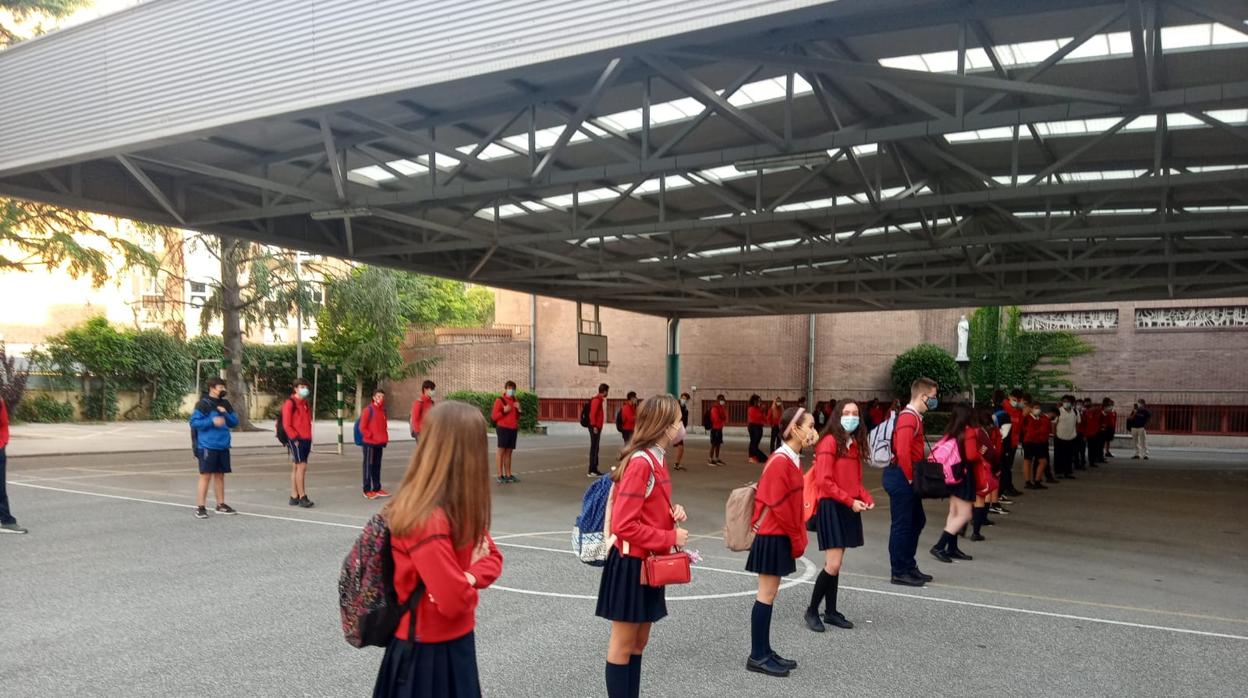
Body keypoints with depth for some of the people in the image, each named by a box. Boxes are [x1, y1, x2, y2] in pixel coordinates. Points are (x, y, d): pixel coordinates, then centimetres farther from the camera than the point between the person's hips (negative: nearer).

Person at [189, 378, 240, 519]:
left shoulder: (225, 404, 12)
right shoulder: (203, 404, -7)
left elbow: (234, 422, 12)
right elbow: (194, 422, -11)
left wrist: (225, 414, -5)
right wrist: (212, 421, -19)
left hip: (223, 446, 6)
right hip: (207, 446, -6)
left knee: (220, 475, 13)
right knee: (205, 475, -5)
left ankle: (221, 505, 21)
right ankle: (200, 507, 1)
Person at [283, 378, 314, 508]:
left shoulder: (305, 403, 18)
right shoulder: (290, 403, -6)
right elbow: (286, 424, -10)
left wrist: (309, 439, 16)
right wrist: (295, 438, -15)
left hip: (305, 440, 8)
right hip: (296, 441, -8)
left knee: (296, 468, 11)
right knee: (301, 466, -12)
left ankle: (294, 497, 15)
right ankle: (302, 497, -10)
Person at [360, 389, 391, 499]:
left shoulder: (383, 410, 11)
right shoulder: (368, 410, -9)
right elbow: (362, 428, -11)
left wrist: (385, 438, 9)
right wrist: (371, 436, -12)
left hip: (380, 443, 7)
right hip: (370, 443, -7)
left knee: (377, 466, 11)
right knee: (368, 466, -2)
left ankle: (377, 488, 18)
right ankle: (367, 490, 1)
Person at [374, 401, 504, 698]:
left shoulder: (460, 509, 0)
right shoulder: (429, 522, -29)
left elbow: (492, 556, 7)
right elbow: (455, 602, -29)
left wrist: (469, 578, -14)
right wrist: (470, 582, -7)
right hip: (428, 653, -8)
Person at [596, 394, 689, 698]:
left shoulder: (654, 459, 8)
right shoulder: (641, 463, -22)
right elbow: (624, 525, -25)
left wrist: (673, 513, 1)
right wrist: (671, 537, -17)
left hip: (649, 563, 9)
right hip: (631, 564, -9)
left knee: (639, 641, 17)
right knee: (624, 644, 4)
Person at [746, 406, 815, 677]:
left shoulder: (793, 459, 10)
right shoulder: (780, 461, -19)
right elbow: (778, 505, -20)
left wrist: (798, 536, 11)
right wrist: (796, 538, -12)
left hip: (782, 536, 9)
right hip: (773, 537, -9)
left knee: (770, 594, 13)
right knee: (767, 595, -2)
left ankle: (765, 651, 21)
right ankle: (757, 657, 6)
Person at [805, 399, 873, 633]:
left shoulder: (855, 444, 12)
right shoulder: (830, 441, -12)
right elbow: (824, 482, -16)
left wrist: (866, 498, 0)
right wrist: (850, 501, -16)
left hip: (849, 509, 7)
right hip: (830, 507, -7)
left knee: (835, 564, 12)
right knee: (833, 565, -9)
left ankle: (831, 611, 22)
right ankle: (812, 611, 6)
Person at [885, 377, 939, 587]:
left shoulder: (915, 417, 15)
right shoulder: (909, 418, -17)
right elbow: (903, 452, -25)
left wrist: (912, 477, 11)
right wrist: (909, 478, -16)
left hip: (907, 479, 10)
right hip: (902, 478, -10)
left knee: (917, 521, 18)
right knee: (902, 525, -2)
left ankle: (909, 566, 27)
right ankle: (899, 572, 6)